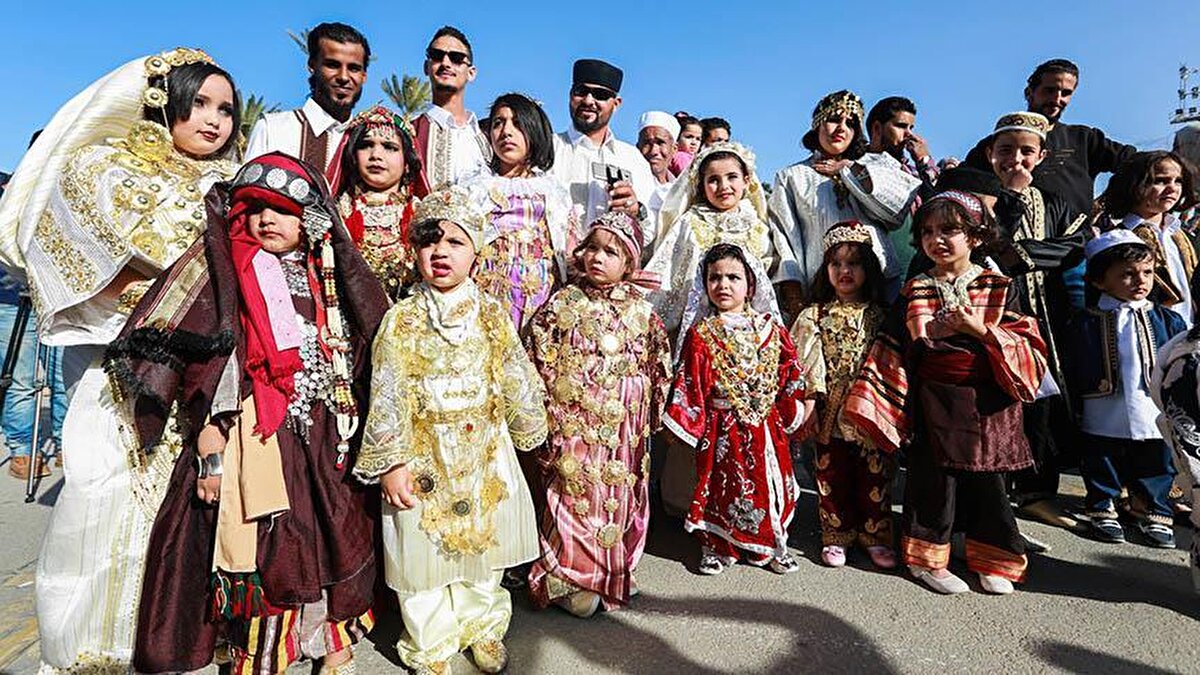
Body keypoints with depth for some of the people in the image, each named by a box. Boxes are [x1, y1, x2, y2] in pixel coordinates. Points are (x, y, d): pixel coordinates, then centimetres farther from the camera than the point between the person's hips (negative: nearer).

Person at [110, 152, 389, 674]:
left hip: (327, 436, 4)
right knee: (261, 552, -1)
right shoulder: (229, 275, -1)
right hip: (257, 436, -4)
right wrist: (211, 453, -12)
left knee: (336, 543, 10)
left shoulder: (329, 279, 10)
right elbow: (213, 367, -7)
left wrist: (353, 434, 10)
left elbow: (355, 359, 13)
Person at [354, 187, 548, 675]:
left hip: (485, 456, 2)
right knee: (423, 558, 11)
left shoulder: (492, 315, -1)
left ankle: (483, 628, 41)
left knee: (482, 546, 17)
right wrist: (389, 462, -9)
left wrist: (528, 429, 12)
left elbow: (516, 381, 7)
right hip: (424, 459, -2)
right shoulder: (400, 320, -6)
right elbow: (387, 396, -7)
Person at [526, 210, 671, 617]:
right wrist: (550, 406, -7)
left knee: (621, 496, 11)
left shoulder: (642, 313, 5)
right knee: (574, 494, 1)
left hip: (623, 427, 3)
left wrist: (648, 419, 8)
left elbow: (658, 368, 11)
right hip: (573, 423, -2)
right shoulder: (563, 304, -1)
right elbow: (539, 356, -2)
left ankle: (614, 574, 29)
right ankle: (569, 579, 16)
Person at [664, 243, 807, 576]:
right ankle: (714, 546, 24)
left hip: (765, 425, 3)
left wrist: (791, 413, 7)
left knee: (770, 483, 12)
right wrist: (689, 423, -9)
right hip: (721, 428, -3)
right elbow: (690, 385, -6)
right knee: (719, 484, 7)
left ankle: (772, 544, 31)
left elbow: (790, 375, 8)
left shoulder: (772, 330, 3)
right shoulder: (700, 335, -5)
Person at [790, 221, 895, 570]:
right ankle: (836, 537, 23)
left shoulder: (881, 317, 5)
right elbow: (806, 364, -5)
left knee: (874, 477, 10)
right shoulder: (814, 317, 1)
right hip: (830, 411, -1)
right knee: (832, 476, 9)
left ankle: (876, 536, 26)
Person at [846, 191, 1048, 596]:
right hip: (934, 405, -1)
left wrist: (982, 330, -16)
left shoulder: (998, 289, 3)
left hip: (987, 403, 1)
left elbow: (1029, 349, -4)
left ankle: (992, 561, 28)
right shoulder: (913, 293, 3)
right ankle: (927, 558, 17)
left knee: (988, 483, 9)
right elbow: (891, 356, 4)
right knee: (935, 478, 1)